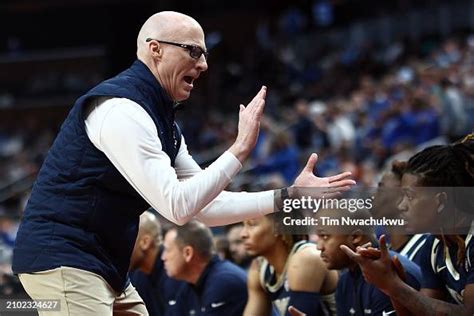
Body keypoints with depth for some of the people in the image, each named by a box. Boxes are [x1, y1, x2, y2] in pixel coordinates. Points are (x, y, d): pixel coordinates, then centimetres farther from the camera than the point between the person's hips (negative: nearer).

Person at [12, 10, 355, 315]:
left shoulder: (161, 120, 14)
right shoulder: (121, 109, -18)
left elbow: (206, 205, 17)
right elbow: (177, 206, -22)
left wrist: (289, 196, 10)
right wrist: (241, 148, -19)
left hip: (105, 272, 11)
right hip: (63, 263, -11)